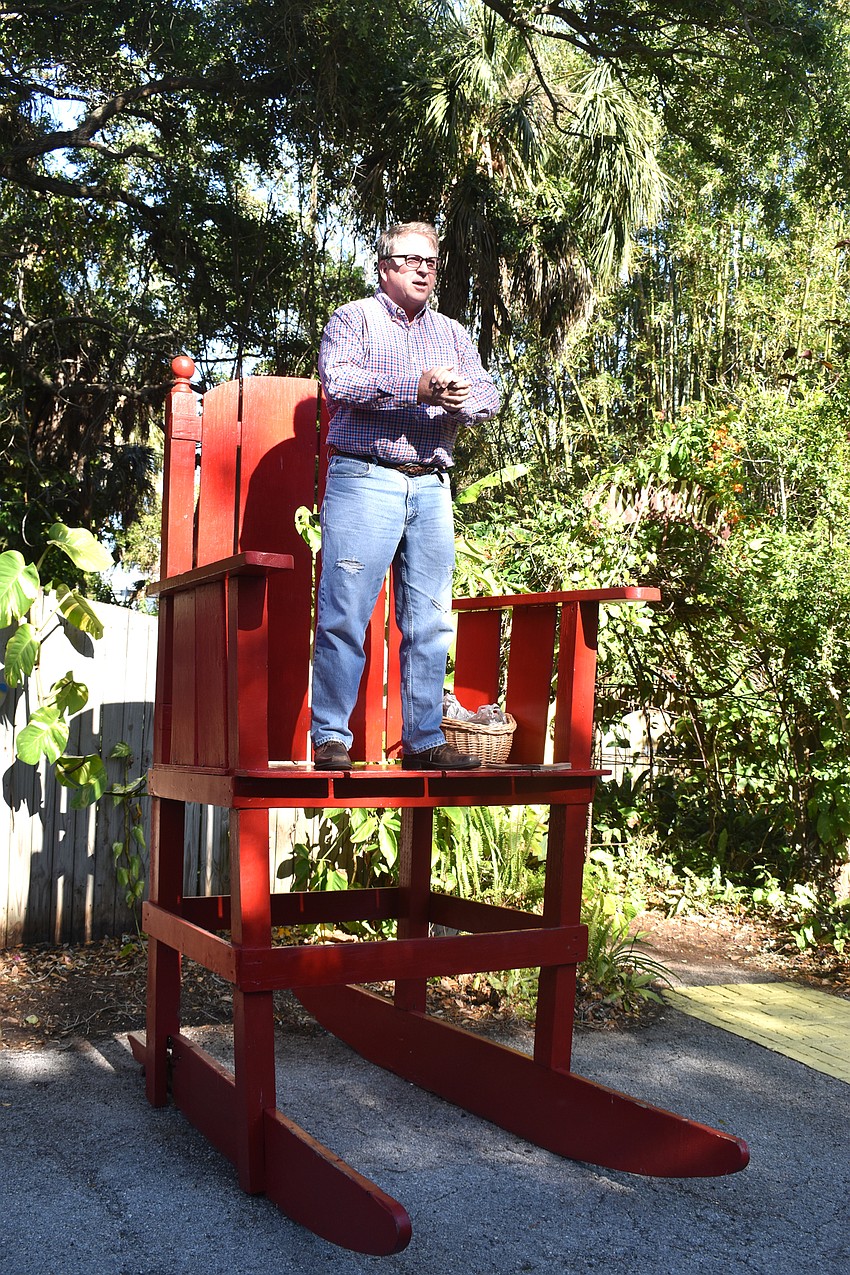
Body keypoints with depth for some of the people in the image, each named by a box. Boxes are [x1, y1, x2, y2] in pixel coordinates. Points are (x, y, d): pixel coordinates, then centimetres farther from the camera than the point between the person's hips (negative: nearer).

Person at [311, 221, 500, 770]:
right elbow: (338, 381, -11)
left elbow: (489, 394, 11)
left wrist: (461, 401, -13)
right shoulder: (354, 319, 8)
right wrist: (418, 387, -17)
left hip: (432, 487, 5)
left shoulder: (453, 333, 22)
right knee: (345, 615, -9)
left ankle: (424, 739, 10)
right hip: (365, 479, -5)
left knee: (430, 620, 3)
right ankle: (331, 739, -2)